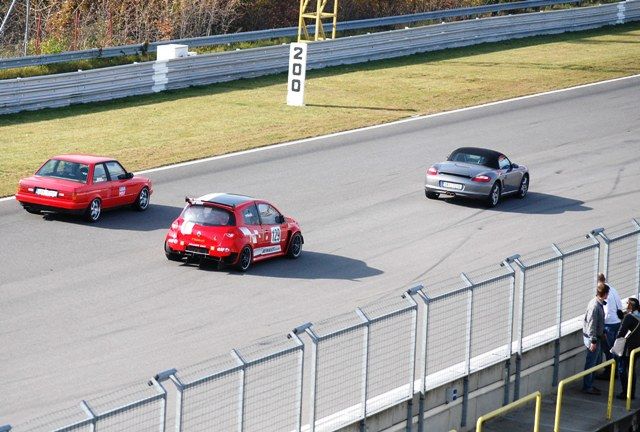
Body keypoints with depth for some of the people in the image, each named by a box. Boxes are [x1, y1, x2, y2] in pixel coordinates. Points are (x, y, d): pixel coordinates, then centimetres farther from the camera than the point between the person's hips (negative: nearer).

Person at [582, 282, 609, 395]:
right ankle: (587, 387, 7)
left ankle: (589, 385, 26)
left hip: (597, 336, 10)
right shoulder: (595, 306, -24)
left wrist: (602, 333, 24)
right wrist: (593, 341, -23)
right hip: (592, 337, -10)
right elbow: (591, 324, -24)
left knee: (595, 362, 17)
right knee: (591, 362, -1)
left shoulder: (600, 303, 6)